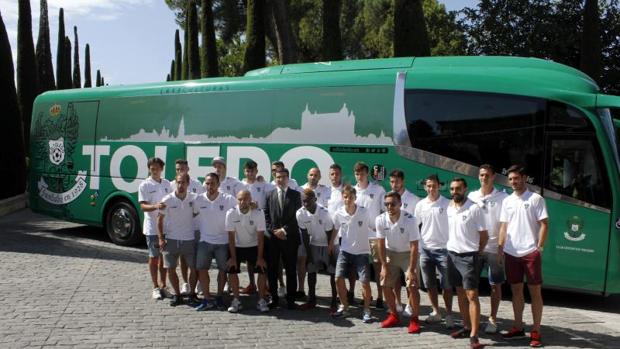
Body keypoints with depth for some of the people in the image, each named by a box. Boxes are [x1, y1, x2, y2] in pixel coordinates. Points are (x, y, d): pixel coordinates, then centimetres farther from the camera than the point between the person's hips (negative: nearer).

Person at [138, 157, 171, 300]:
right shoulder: (145, 185, -7)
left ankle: (163, 285, 22)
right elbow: (143, 206, -13)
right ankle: (155, 287, 13)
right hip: (152, 228, -4)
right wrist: (155, 206, -32)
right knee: (154, 257, 4)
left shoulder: (167, 184, 8)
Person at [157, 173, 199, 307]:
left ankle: (191, 293, 23)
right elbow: (160, 219, -1)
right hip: (171, 239, 0)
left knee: (194, 268, 4)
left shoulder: (194, 198, -5)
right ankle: (177, 295, 22)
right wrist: (161, 238, -7)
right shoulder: (167, 200, -8)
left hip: (189, 239, 1)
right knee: (170, 268, 5)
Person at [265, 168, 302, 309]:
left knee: (290, 269, 3)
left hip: (290, 237, -1)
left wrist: (285, 230, -9)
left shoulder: (295, 195, 5)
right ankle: (274, 298, 13)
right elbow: (266, 215, 6)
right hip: (273, 237, 2)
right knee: (272, 269, 3)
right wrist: (273, 231, -6)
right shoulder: (270, 195, 10)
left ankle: (290, 299, 10)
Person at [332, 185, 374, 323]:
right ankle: (344, 307, 18)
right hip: (345, 252, 3)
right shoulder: (339, 214, -7)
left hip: (362, 252, -2)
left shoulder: (364, 212, -14)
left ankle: (367, 311, 11)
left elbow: (374, 227, -2)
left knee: (365, 282, -8)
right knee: (338, 279, -2)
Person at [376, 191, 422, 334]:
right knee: (386, 285, 4)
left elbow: (414, 246, -24)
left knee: (412, 286, -13)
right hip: (391, 253, 4)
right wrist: (384, 266, -8)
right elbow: (381, 244, -7)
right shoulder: (380, 220, -17)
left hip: (408, 254, -4)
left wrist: (411, 270, -25)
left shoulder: (410, 220, -27)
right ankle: (393, 315, 23)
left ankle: (414, 319, 3)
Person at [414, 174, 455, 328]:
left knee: (446, 284, 1)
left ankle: (449, 314, 12)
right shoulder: (420, 205, 4)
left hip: (443, 249, -4)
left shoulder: (447, 204, -6)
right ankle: (436, 312, 25)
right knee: (429, 284, 11)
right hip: (425, 249, 4)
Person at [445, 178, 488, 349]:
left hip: (468, 256, -6)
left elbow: (484, 235, -6)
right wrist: (453, 247, 9)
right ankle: (467, 327, 24)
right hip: (452, 254, 6)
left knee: (472, 295, -8)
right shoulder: (449, 208, 6)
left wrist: (476, 252, 2)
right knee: (460, 293, 13)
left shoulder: (474, 209, -11)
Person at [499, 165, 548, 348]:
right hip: (511, 253, 5)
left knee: (535, 292, 1)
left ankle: (536, 332, 6)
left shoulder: (536, 199, -4)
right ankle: (518, 327, 22)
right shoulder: (507, 201, 11)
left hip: (530, 253, -5)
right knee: (516, 290, 12)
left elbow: (544, 224, -5)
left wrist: (539, 247, -12)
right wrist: (500, 248, 6)